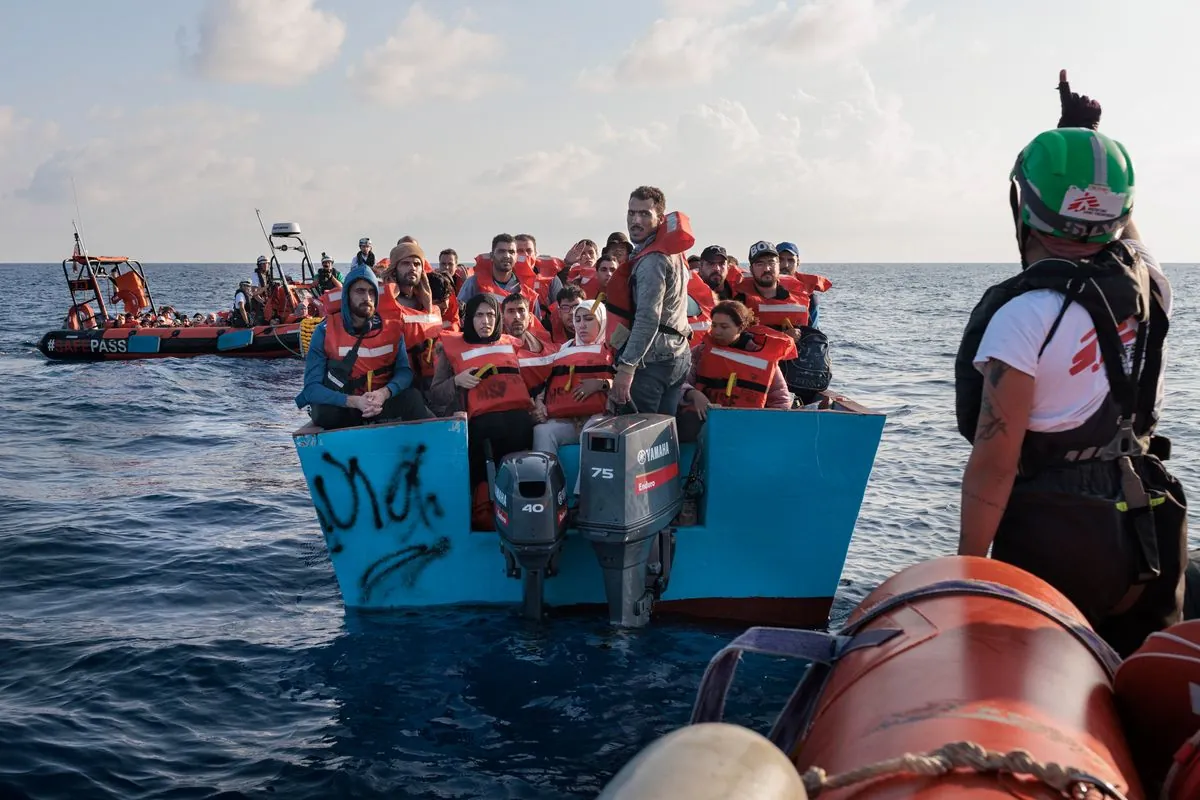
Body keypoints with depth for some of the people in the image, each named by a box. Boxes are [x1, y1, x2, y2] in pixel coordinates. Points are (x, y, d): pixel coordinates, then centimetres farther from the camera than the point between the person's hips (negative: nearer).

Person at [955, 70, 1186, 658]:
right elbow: (1123, 222, 25)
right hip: (1150, 529, 7)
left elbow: (993, 464, -19)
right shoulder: (1147, 280, -1)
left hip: (1053, 542, -6)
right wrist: (1089, 137, 33)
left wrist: (969, 568, -11)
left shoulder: (1024, 314, -20)